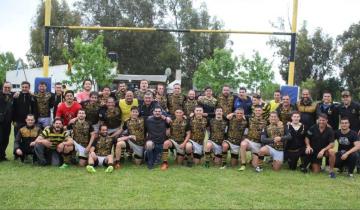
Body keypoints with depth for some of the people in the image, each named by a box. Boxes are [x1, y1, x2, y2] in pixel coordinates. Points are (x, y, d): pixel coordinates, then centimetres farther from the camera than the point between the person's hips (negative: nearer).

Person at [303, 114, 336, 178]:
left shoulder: (329, 130, -13)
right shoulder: (313, 128, -10)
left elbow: (332, 144, -17)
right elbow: (307, 138, 0)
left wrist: (323, 150, -30)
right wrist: (308, 146, -19)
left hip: (325, 150, 0)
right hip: (314, 151, 0)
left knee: (332, 151, -36)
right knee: (316, 172, -5)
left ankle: (331, 171, -18)